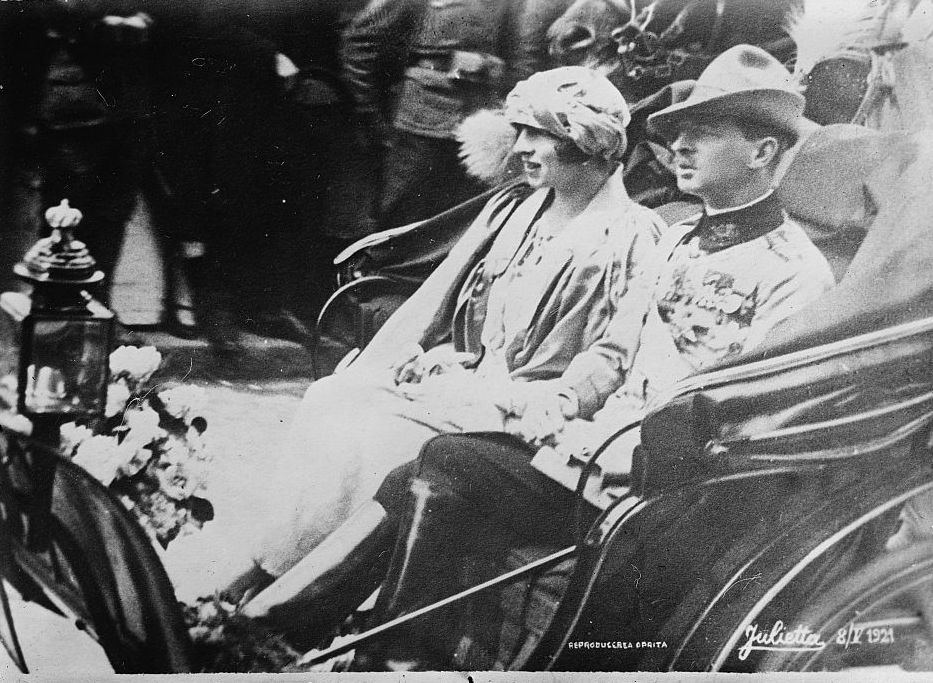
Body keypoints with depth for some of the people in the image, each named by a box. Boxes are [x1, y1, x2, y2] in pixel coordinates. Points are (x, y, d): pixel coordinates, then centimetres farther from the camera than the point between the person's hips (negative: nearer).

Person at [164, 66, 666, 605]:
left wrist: (554, 408, -21)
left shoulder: (635, 237, -5)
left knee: (371, 435, -24)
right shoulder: (514, 206, 17)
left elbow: (618, 353, -11)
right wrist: (399, 355, 2)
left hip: (516, 404, -7)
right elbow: (439, 294, 16)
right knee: (330, 399, -15)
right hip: (454, 372, 7)